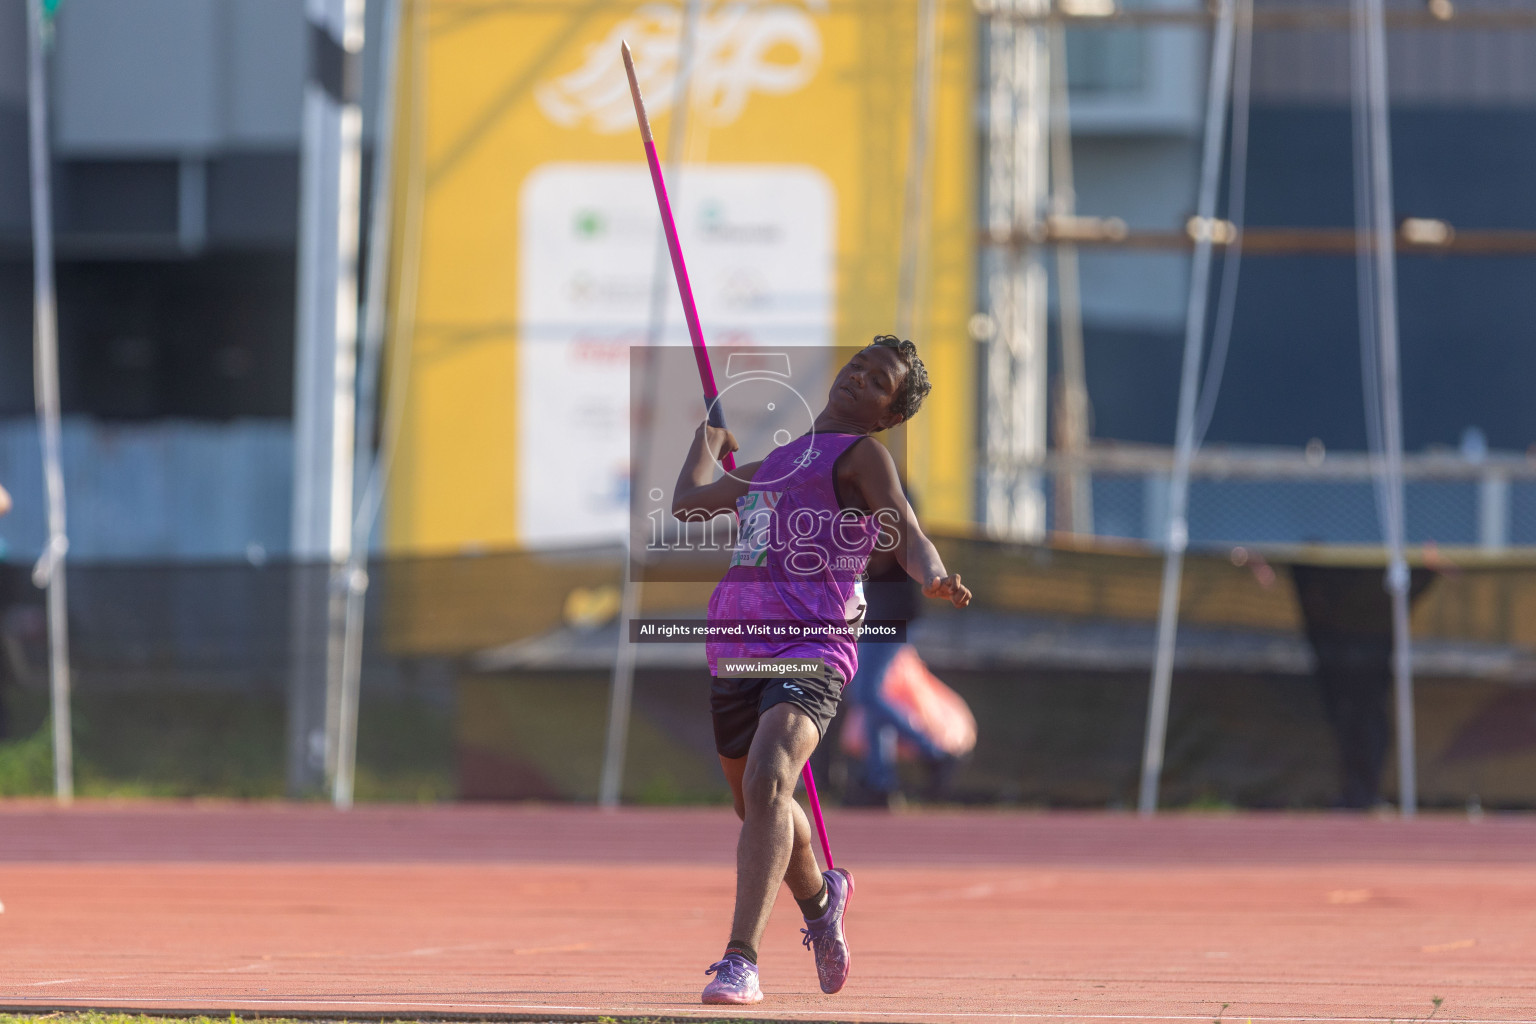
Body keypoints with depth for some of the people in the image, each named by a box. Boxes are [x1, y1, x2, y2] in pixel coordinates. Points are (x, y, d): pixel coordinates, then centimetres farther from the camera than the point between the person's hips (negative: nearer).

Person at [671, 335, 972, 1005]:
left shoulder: (862, 456, 2)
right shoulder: (775, 463, 22)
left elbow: (910, 543, -13)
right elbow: (689, 503, 36)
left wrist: (935, 579, -35)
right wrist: (707, 442, 53)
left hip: (809, 651, -7)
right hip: (734, 652, 7)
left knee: (767, 782, -28)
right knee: (757, 805, 19)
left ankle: (741, 962, -33)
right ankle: (820, 897, 51)